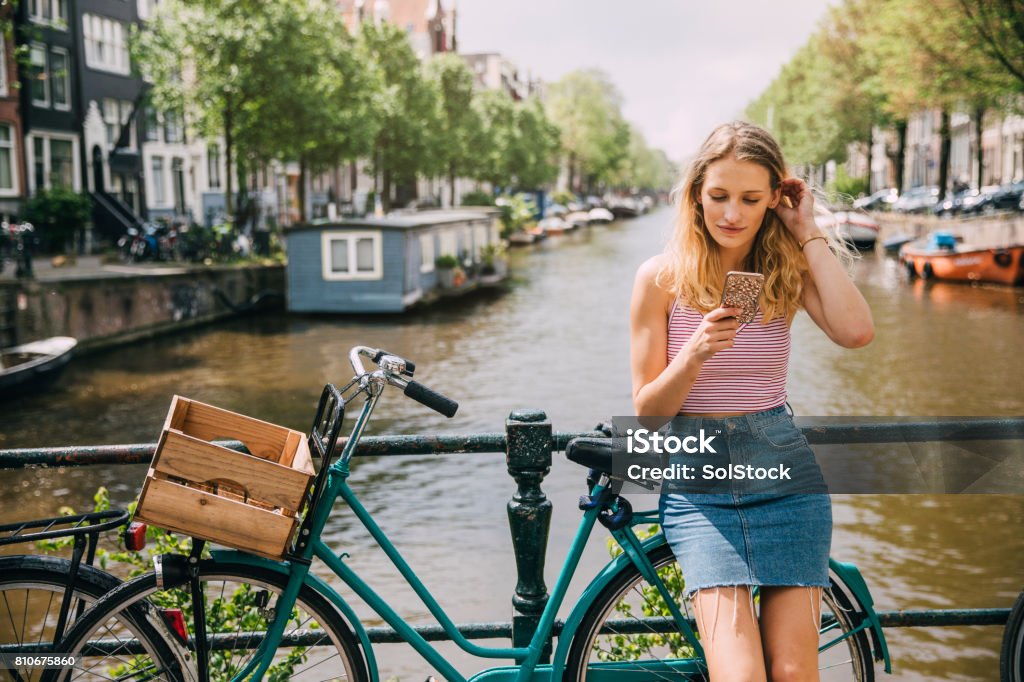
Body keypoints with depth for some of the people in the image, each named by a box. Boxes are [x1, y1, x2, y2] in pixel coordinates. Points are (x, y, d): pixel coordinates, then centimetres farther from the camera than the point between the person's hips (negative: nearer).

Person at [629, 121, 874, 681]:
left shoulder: (789, 270, 3)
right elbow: (646, 413, -2)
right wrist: (695, 353, -20)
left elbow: (856, 332, -19)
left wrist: (810, 234, -10)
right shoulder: (661, 278, -2)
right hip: (697, 484, -1)